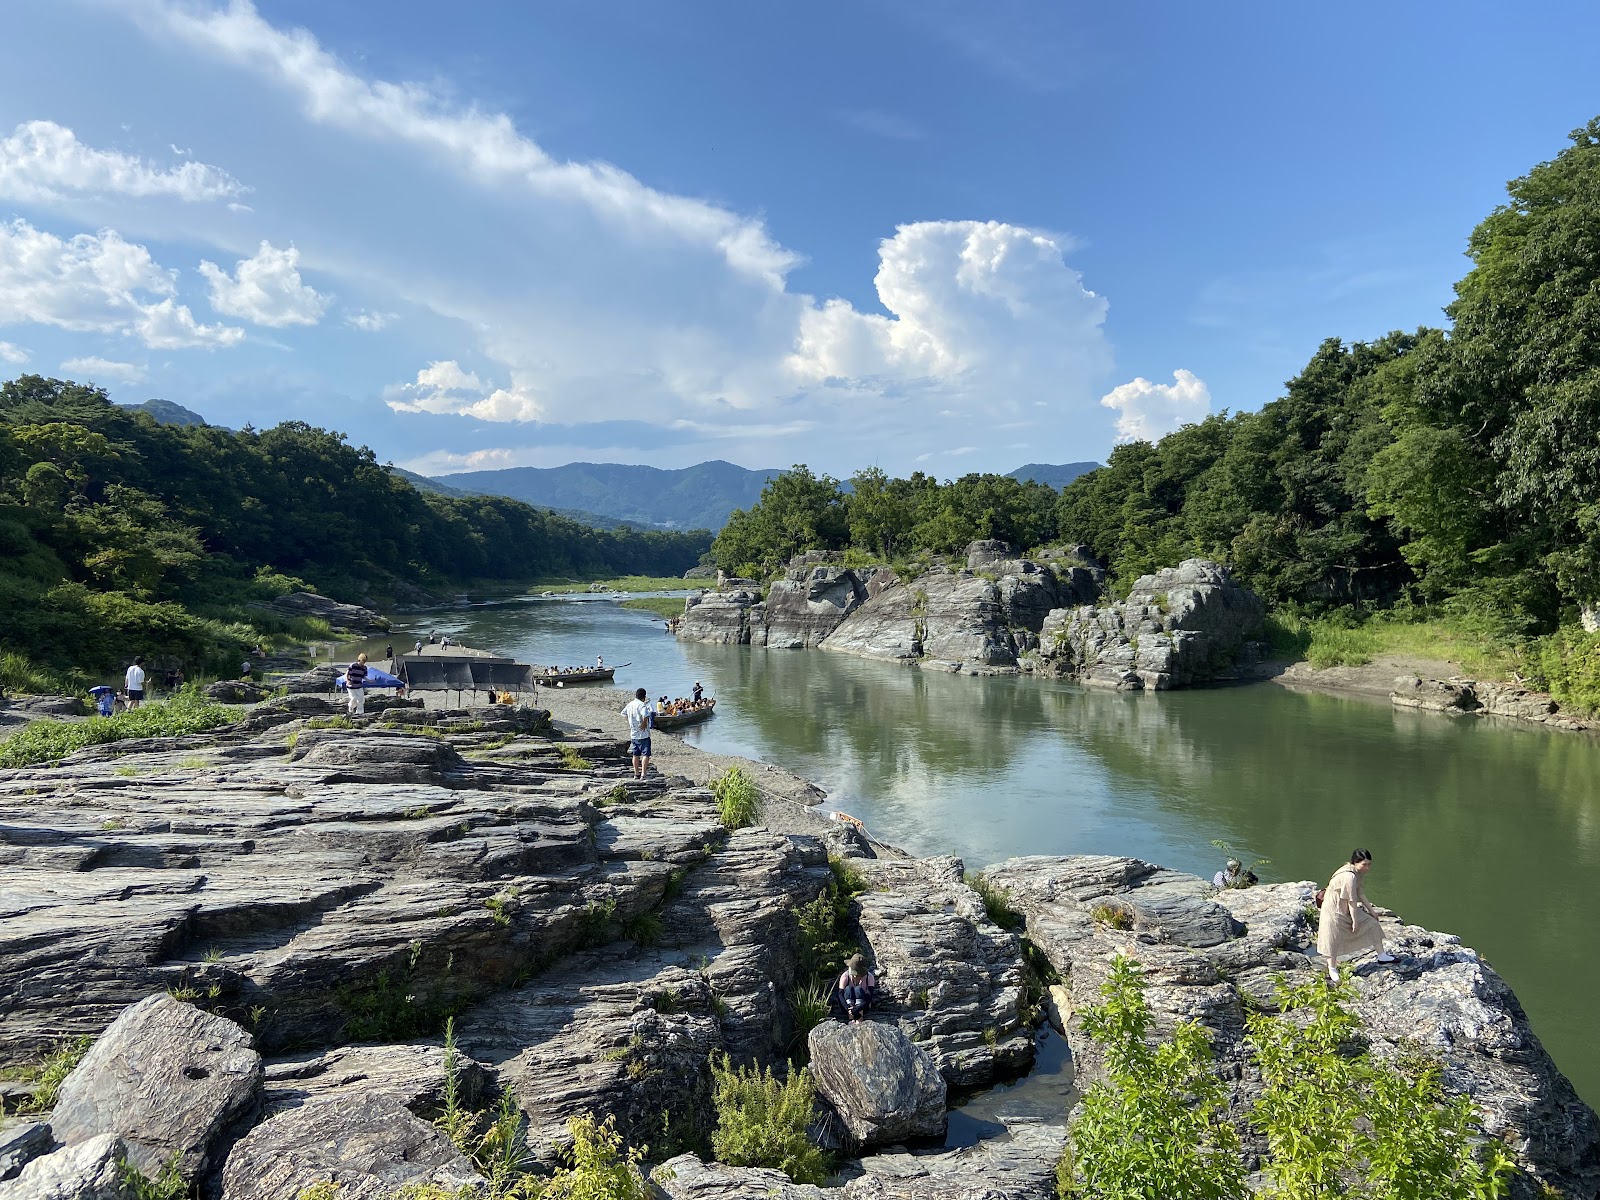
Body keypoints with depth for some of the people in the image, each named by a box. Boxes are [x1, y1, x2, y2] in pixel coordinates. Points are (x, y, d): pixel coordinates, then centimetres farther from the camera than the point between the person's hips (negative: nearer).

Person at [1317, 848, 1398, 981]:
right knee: (1334, 940, -1)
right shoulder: (1349, 876, -31)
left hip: (1348, 909, 10)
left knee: (1371, 924, 11)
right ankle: (1332, 970, 12)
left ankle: (1382, 956, 25)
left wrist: (1370, 910, 16)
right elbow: (1351, 900, -25)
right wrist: (1355, 921, -17)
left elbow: (1359, 892, 12)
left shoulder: (1359, 872, -1)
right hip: (1335, 911, -10)